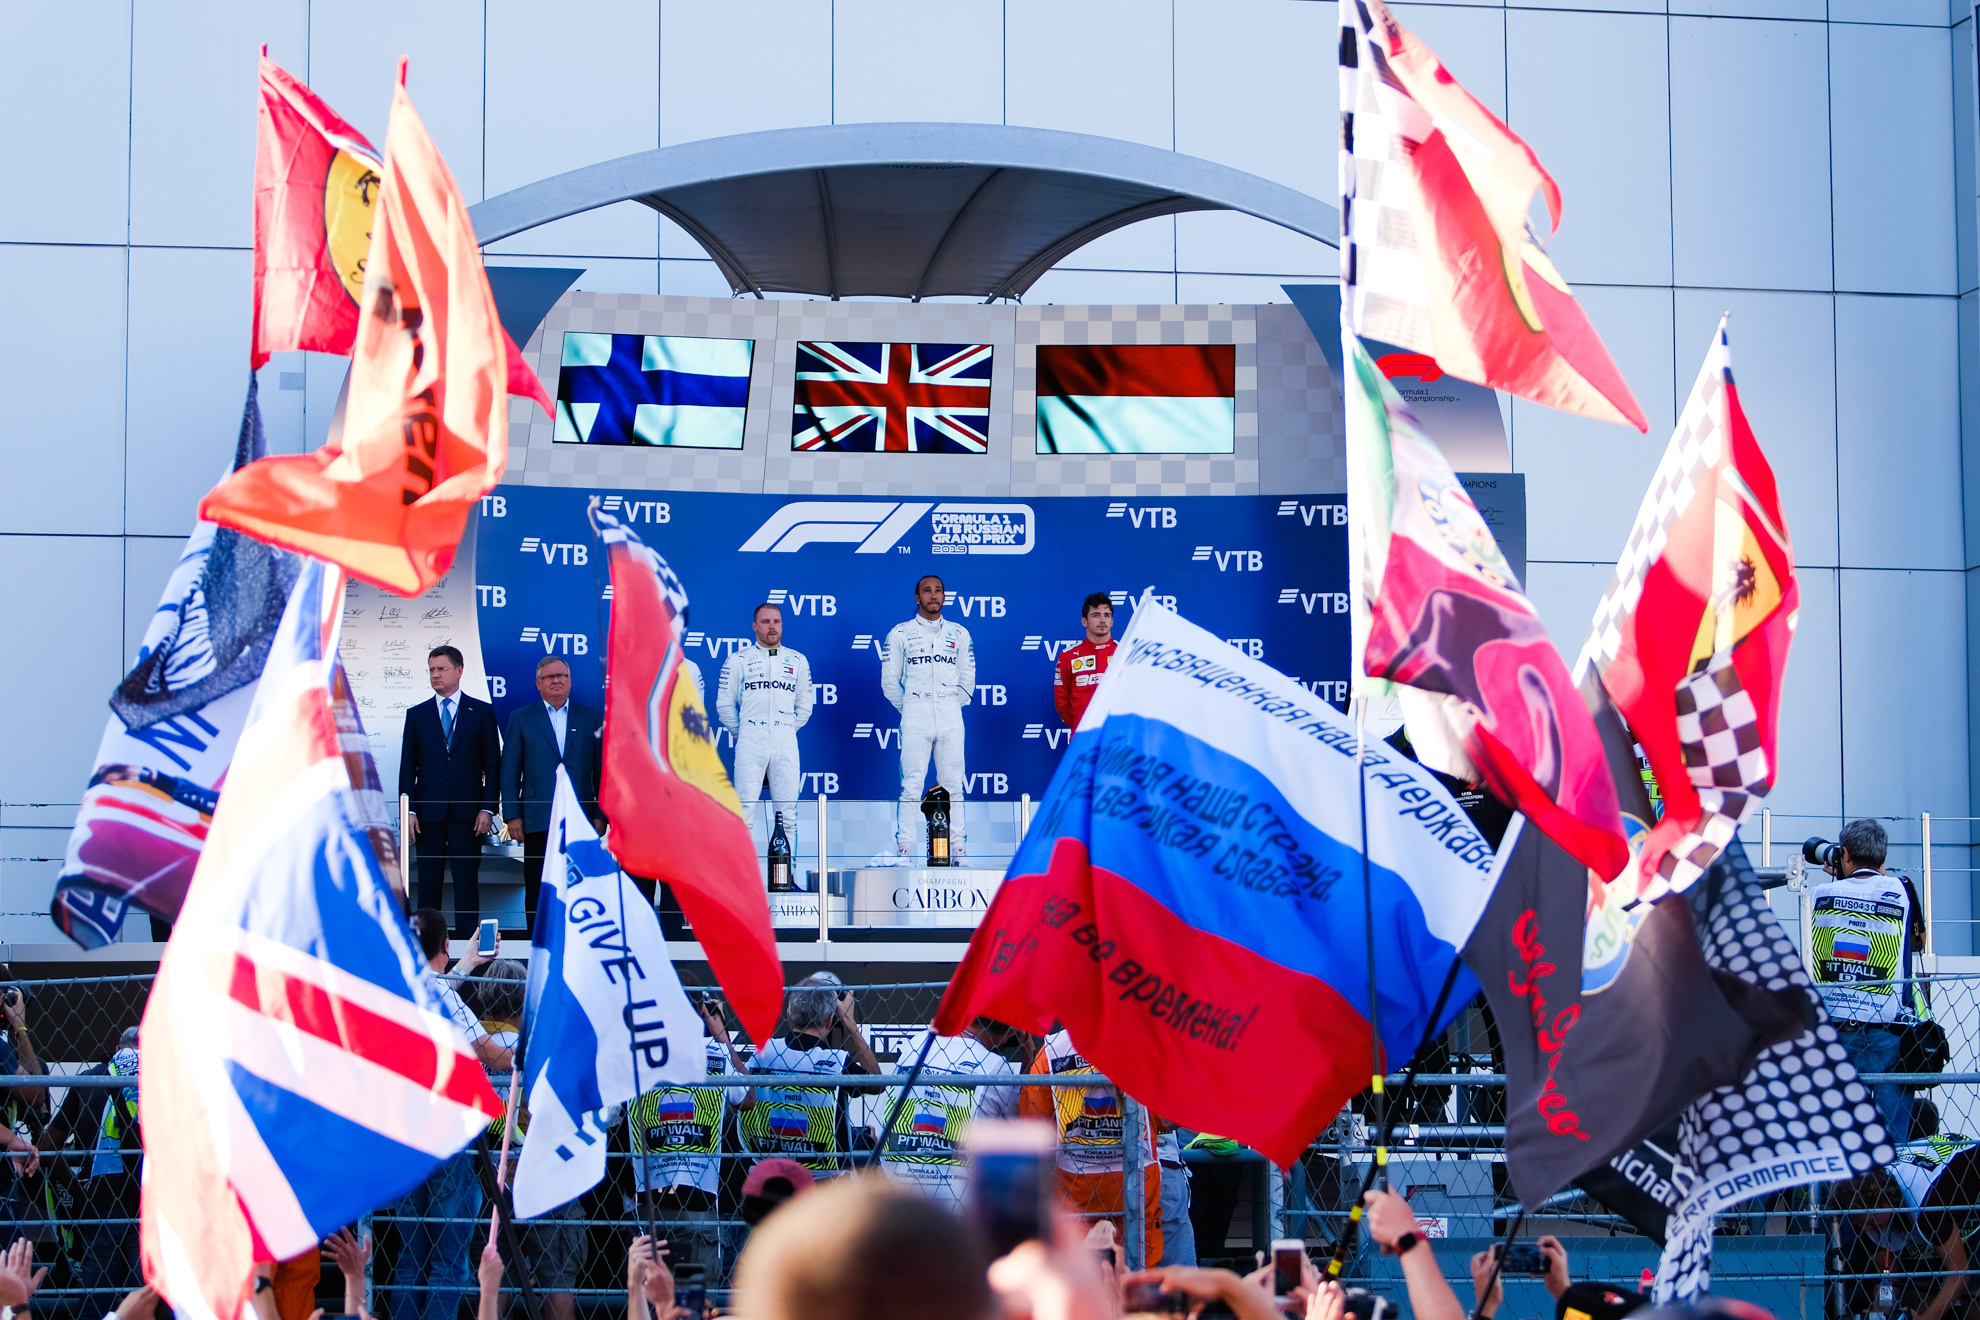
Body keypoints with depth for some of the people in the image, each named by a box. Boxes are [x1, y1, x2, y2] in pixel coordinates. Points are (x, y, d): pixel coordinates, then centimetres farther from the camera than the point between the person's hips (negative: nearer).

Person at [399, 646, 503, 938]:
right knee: (428, 884, 3)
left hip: (467, 812, -1)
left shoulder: (482, 712, 7)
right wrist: (408, 810, -2)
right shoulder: (416, 715, 11)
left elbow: (493, 763, 4)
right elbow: (408, 767, 8)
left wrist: (488, 808, -5)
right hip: (428, 812, 1)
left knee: (467, 883, -1)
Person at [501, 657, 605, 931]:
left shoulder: (592, 719, 11)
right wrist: (512, 816, -2)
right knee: (537, 892, 0)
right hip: (538, 822, -1)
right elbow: (509, 771, 6)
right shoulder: (521, 719, 10)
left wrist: (601, 815, 2)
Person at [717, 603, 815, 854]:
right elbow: (724, 704, 9)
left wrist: (787, 731, 13)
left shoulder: (798, 661, 14)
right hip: (750, 746, -2)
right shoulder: (738, 660, 6)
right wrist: (743, 735, 8)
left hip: (786, 744, 2)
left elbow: (804, 707, 19)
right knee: (745, 808, -8)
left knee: (787, 811, 1)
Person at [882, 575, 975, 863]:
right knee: (912, 783, -6)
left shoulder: (959, 633, 12)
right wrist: (908, 709, 5)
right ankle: (904, 850, -6)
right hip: (915, 716, -2)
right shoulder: (901, 633, 6)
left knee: (953, 783, 1)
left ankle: (955, 848, 3)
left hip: (950, 716, 2)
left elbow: (968, 679, 13)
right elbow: (890, 680, 7)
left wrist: (953, 706, 6)